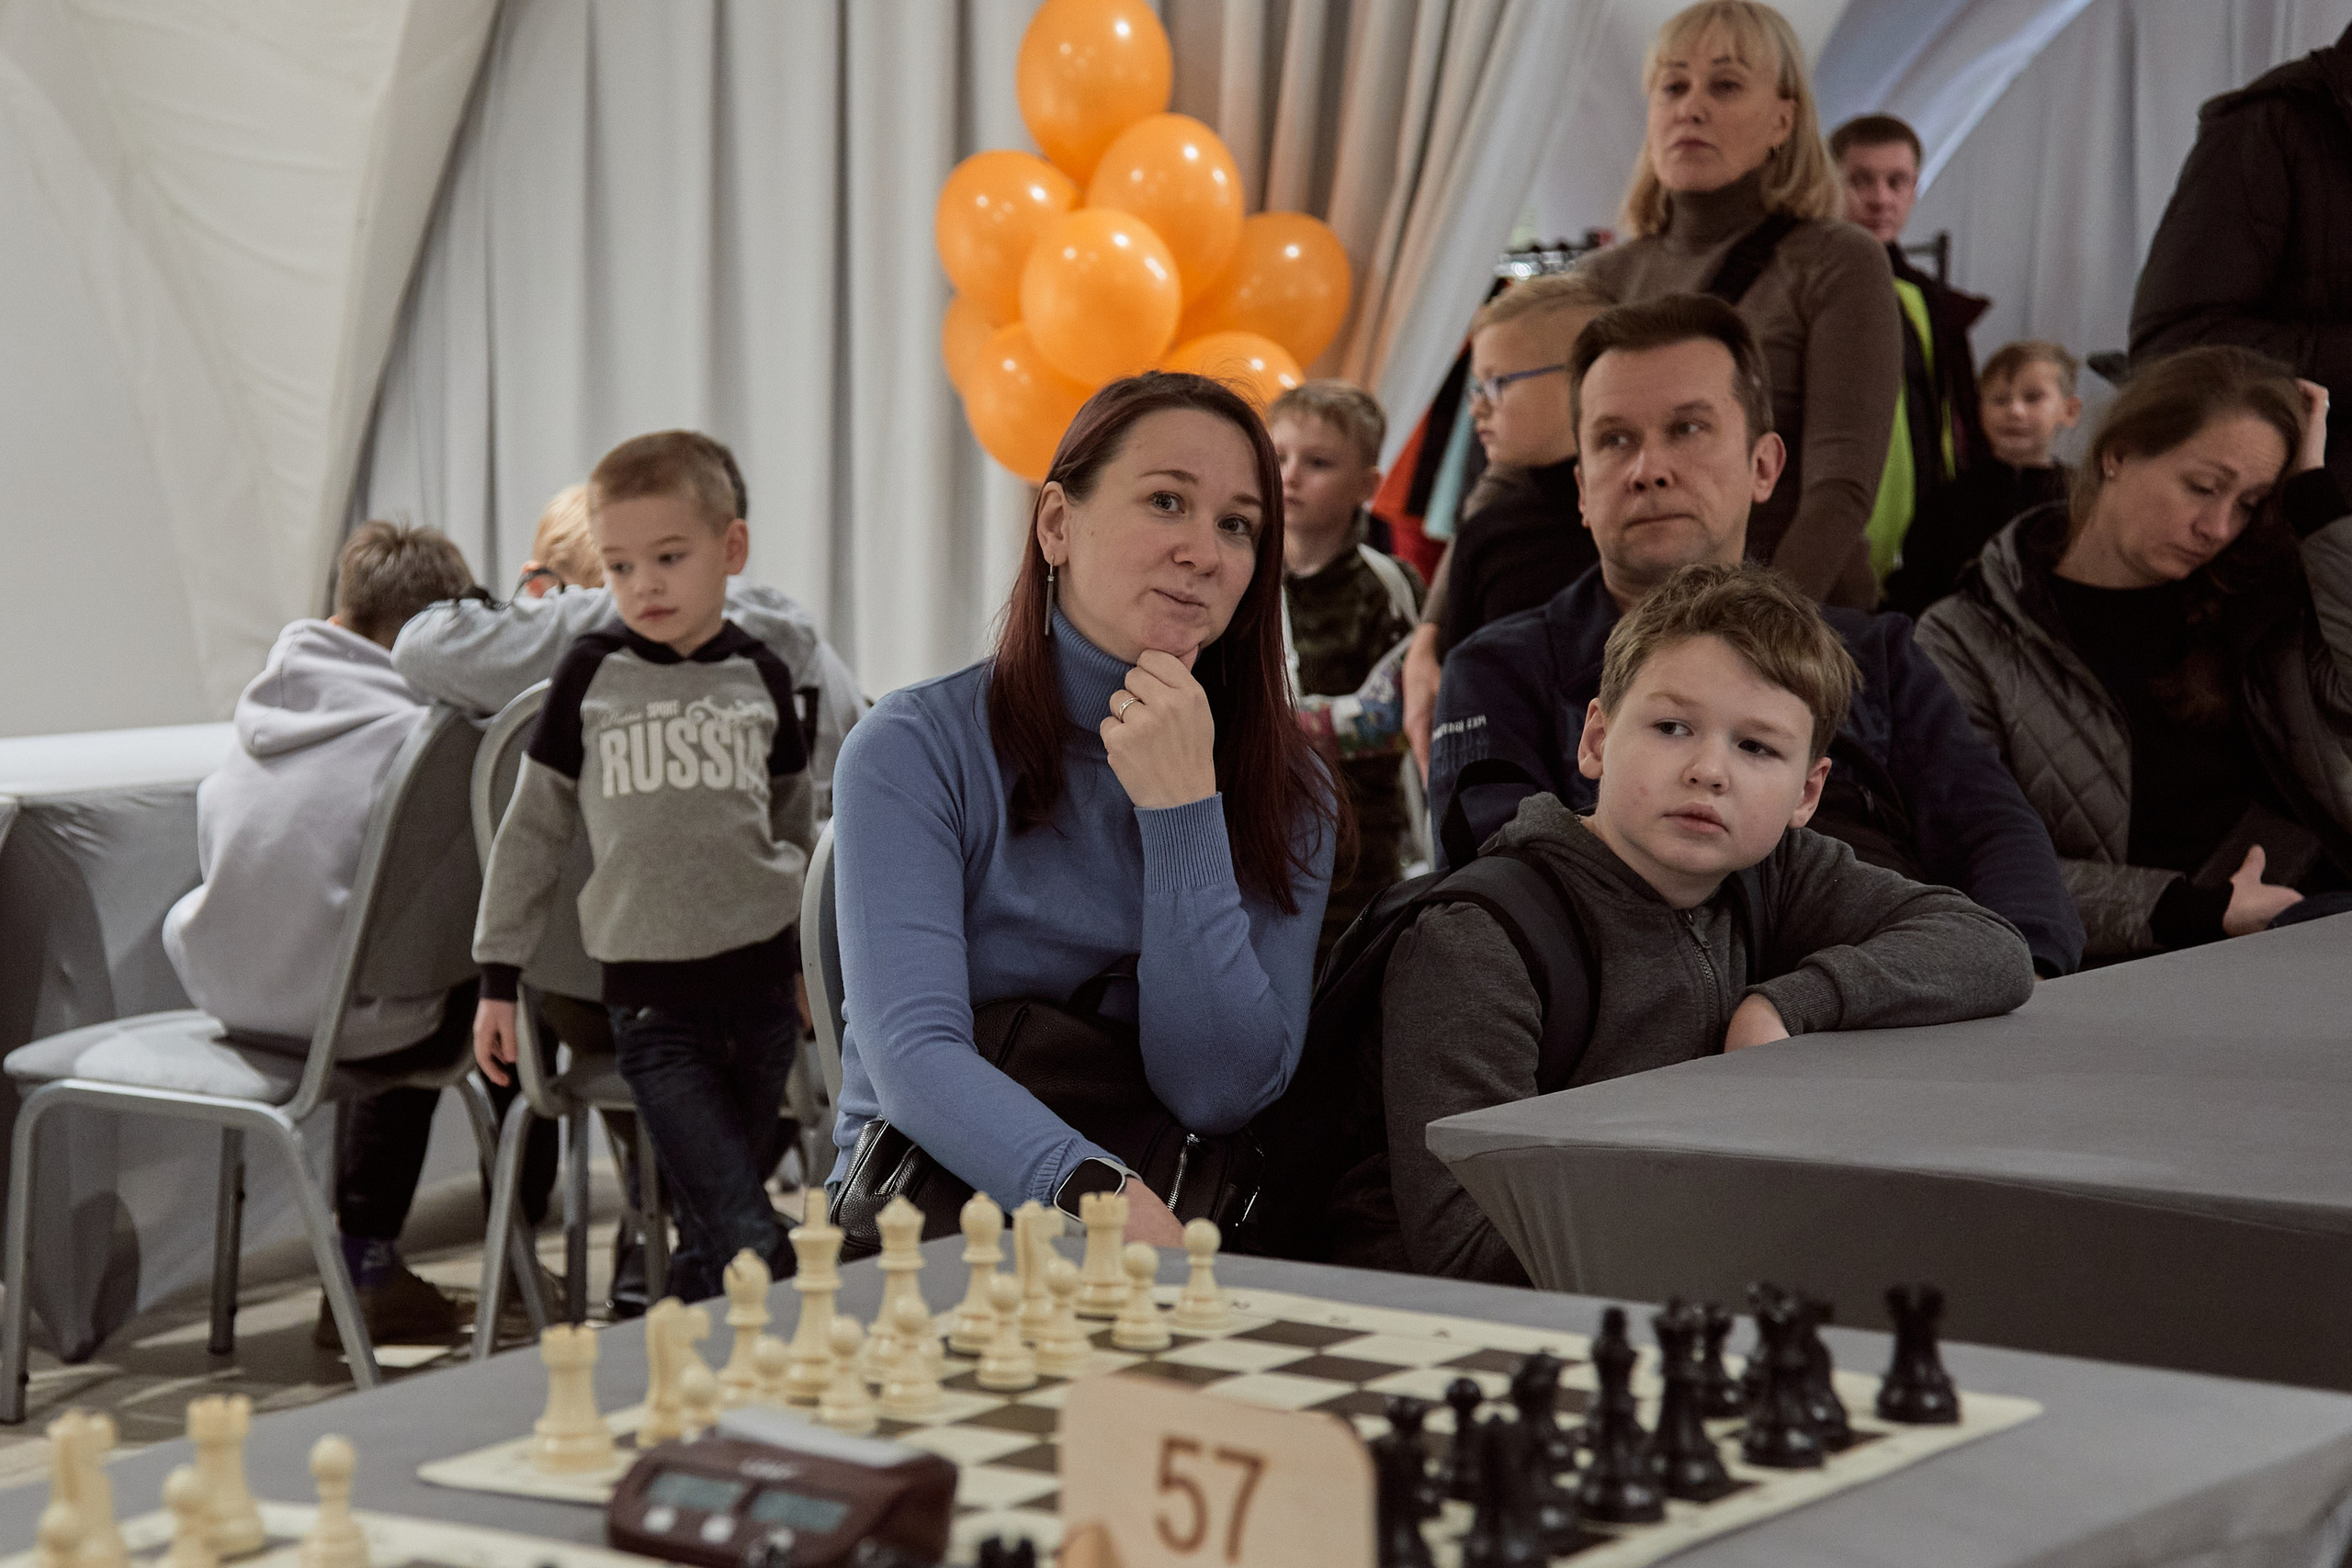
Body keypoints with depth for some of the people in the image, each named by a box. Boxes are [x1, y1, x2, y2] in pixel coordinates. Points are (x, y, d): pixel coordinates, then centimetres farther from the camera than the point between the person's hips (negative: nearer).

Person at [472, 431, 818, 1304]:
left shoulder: (761, 676, 7)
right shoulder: (591, 676, 1)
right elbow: (531, 830, 9)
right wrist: (498, 974, 7)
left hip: (761, 979, 2)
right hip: (651, 997, -2)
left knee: (711, 1243, 6)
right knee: (750, 1241, -16)